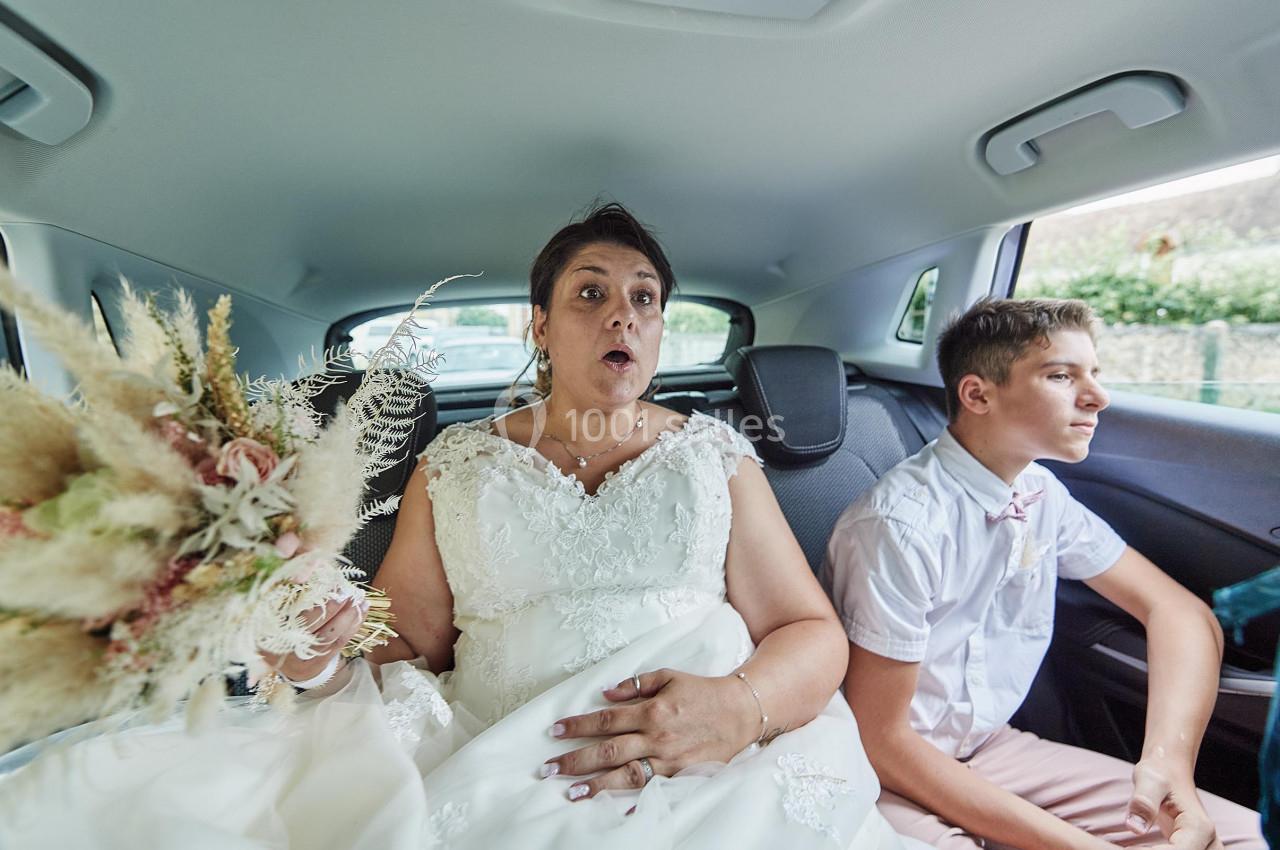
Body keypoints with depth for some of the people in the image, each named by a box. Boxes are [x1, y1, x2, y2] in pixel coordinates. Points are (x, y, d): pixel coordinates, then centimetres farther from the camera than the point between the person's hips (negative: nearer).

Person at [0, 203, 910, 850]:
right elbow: (402, 651, 8)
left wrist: (740, 703, -17)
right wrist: (322, 655, -15)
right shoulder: (456, 462, 9)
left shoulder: (716, 452, 8)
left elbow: (813, 633, 4)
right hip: (490, 762, 0)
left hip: (713, 760, 1)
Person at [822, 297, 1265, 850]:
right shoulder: (903, 524, -26)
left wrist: (1168, 756, -13)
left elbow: (1180, 612, 5)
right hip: (894, 773, -6)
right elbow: (879, 738, -21)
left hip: (991, 749, 6)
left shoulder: (1041, 495, -2)